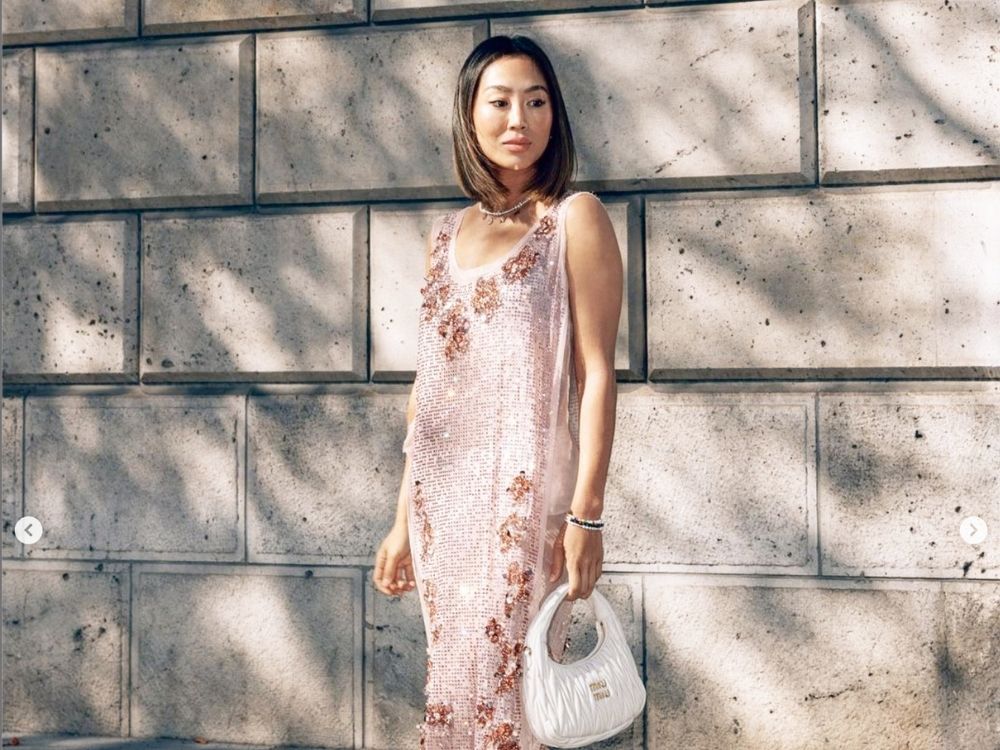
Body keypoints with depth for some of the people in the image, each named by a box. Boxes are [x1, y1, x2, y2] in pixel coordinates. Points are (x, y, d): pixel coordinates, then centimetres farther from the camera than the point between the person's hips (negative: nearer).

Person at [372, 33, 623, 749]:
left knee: (511, 685, 0)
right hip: (443, 500, 5)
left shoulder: (575, 218, -3)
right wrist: (404, 519, 12)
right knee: (453, 681, 12)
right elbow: (427, 383, 13)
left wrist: (587, 515, -14)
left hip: (526, 495, -5)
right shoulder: (448, 233, 12)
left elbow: (597, 373, -8)